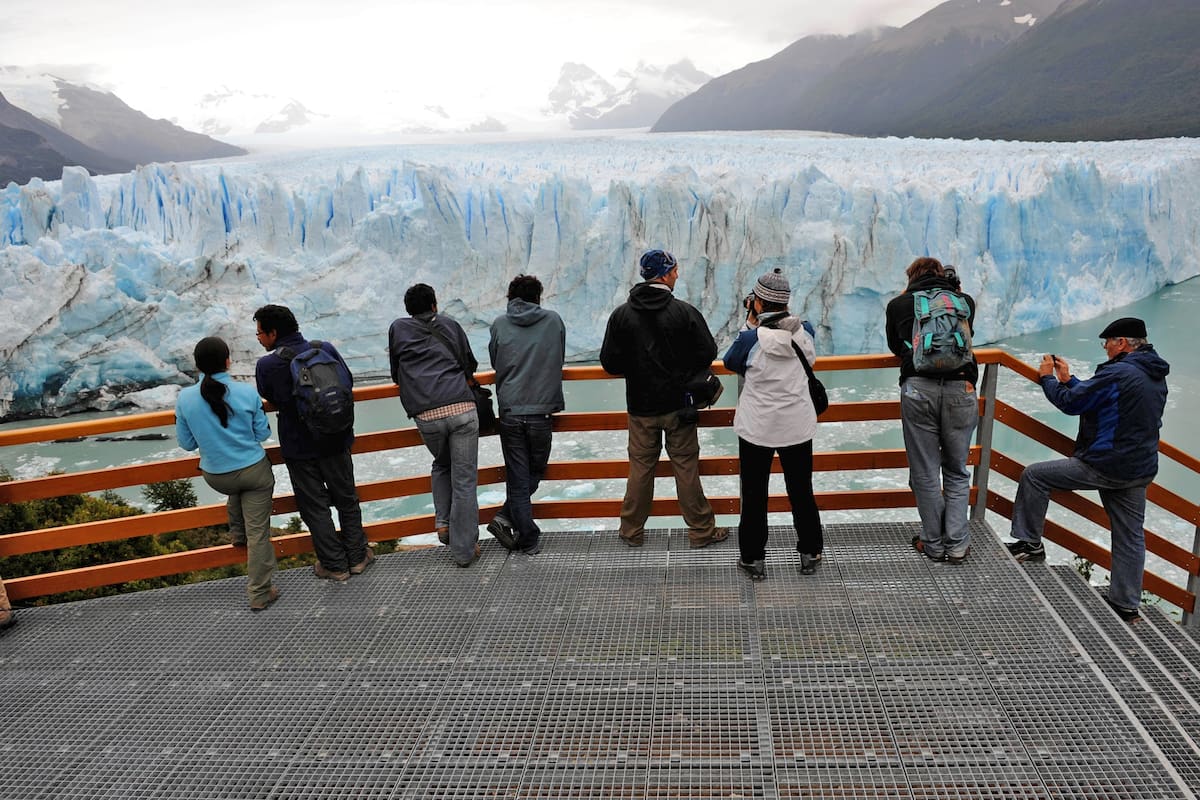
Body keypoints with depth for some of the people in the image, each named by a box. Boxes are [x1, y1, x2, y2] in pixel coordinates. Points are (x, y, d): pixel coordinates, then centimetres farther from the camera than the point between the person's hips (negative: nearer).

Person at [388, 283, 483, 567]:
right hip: (462, 409, -1)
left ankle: (444, 522, 17)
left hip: (426, 416, 1)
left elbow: (396, 375, 24)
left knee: (441, 465, 29)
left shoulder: (398, 329, 16)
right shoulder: (449, 325, 18)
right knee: (464, 481, 5)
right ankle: (464, 550, 8)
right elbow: (471, 365, 25)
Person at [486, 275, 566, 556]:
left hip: (509, 413, 1)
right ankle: (506, 518, 6)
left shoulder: (500, 325, 4)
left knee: (517, 478, 7)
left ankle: (529, 540, 7)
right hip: (542, 411, 0)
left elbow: (496, 363, 13)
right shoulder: (554, 321, 4)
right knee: (535, 471, 17)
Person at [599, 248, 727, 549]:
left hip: (640, 407, 2)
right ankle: (701, 530, 17)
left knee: (640, 467, 12)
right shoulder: (684, 312, -11)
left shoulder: (621, 315, -5)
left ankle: (632, 530, 21)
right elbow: (707, 353, -9)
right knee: (686, 466, 8)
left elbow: (610, 363, -5)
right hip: (678, 403, -2)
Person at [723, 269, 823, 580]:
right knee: (801, 491, 17)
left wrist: (750, 323, 0)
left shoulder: (751, 339, -18)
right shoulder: (806, 331, -7)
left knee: (754, 495, 11)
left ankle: (753, 558, 21)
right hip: (799, 426, 3)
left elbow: (731, 363, 2)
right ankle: (811, 554, 30)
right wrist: (760, 324, 6)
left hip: (757, 428, -3)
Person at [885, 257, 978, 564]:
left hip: (918, 389, -1)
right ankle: (957, 544, 15)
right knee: (957, 472, 15)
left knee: (925, 473, 9)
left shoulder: (899, 304, 13)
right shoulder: (965, 301, 17)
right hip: (961, 389, 1)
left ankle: (934, 544, 18)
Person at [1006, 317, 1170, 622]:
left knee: (1034, 475, 3)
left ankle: (1029, 543, 10)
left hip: (1104, 466, -9)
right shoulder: (1155, 376, 12)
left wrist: (1047, 377, 6)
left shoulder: (1117, 373, -18)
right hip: (1140, 471, 9)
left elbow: (1070, 403, -11)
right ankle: (1126, 604, 21)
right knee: (1130, 536, 12)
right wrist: (1067, 380, 23)